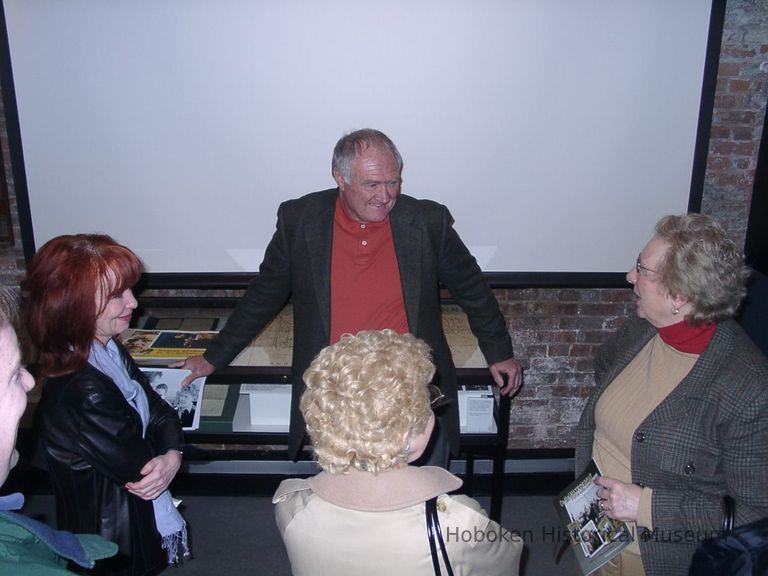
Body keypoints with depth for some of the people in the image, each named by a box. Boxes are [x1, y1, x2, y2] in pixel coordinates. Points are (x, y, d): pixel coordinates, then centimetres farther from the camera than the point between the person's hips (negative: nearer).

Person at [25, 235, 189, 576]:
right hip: (116, 545, -8)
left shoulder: (108, 350, -7)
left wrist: (172, 455, -21)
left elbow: (159, 410, -3)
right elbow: (141, 473, -25)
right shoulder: (80, 394, -34)